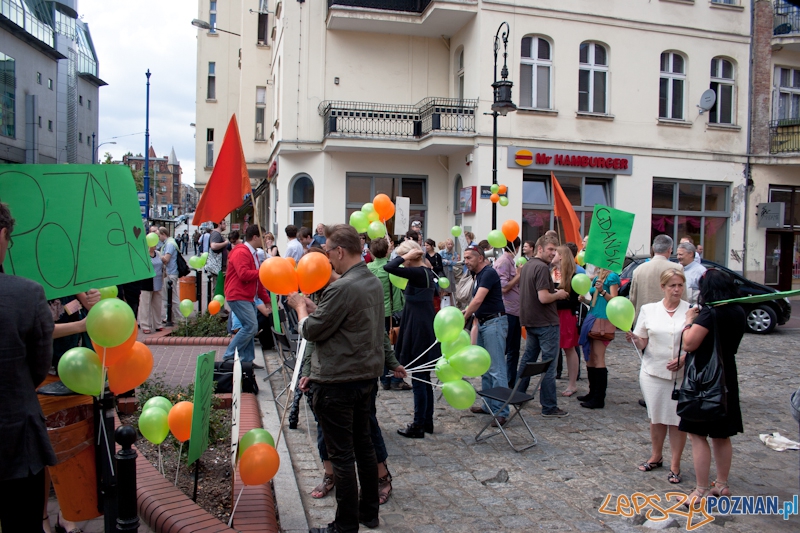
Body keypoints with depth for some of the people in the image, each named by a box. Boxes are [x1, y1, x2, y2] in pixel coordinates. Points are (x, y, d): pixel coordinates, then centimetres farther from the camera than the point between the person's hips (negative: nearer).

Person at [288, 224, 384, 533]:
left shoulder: (342, 288, -23)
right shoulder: (374, 282, 7)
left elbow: (311, 331, -15)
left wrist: (300, 306, 3)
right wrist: (311, 306, 12)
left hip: (337, 384, -9)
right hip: (367, 376, 9)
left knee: (342, 455, 3)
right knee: (363, 445, 20)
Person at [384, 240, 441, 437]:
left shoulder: (417, 273, -18)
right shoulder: (427, 273, 10)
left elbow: (389, 267, -28)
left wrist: (407, 255, -16)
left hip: (419, 331, -10)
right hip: (426, 329, 10)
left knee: (419, 379, -1)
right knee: (424, 378, 16)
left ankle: (418, 426, 9)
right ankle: (427, 422, 26)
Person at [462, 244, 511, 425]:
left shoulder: (489, 273, -14)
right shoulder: (478, 275, 15)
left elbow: (478, 301, -22)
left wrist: (463, 319, -13)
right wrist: (475, 321, 5)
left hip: (494, 322, -10)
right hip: (483, 323, 10)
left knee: (496, 369, -9)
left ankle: (501, 411, -6)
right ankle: (489, 405, 23)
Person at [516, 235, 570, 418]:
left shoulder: (527, 266, 11)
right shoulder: (542, 268, -18)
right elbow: (544, 298, -25)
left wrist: (554, 291, 14)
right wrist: (559, 294, -7)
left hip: (530, 321, 9)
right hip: (546, 322, -9)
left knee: (528, 358, 20)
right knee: (548, 364, -3)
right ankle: (549, 407, 2)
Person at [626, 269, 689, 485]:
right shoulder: (648, 309, 3)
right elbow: (642, 343, 6)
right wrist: (634, 339, -16)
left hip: (682, 374, -2)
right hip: (653, 371, 2)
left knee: (677, 419, 3)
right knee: (656, 417, 13)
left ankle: (675, 464, 18)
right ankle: (656, 456, 32)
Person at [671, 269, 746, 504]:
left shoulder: (709, 313, -19)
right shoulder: (739, 313, 6)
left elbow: (689, 344, -21)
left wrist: (689, 320, -6)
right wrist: (686, 358, 15)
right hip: (727, 378, 8)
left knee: (698, 435, 0)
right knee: (722, 436, 17)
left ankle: (702, 491, 4)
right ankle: (722, 485, 28)